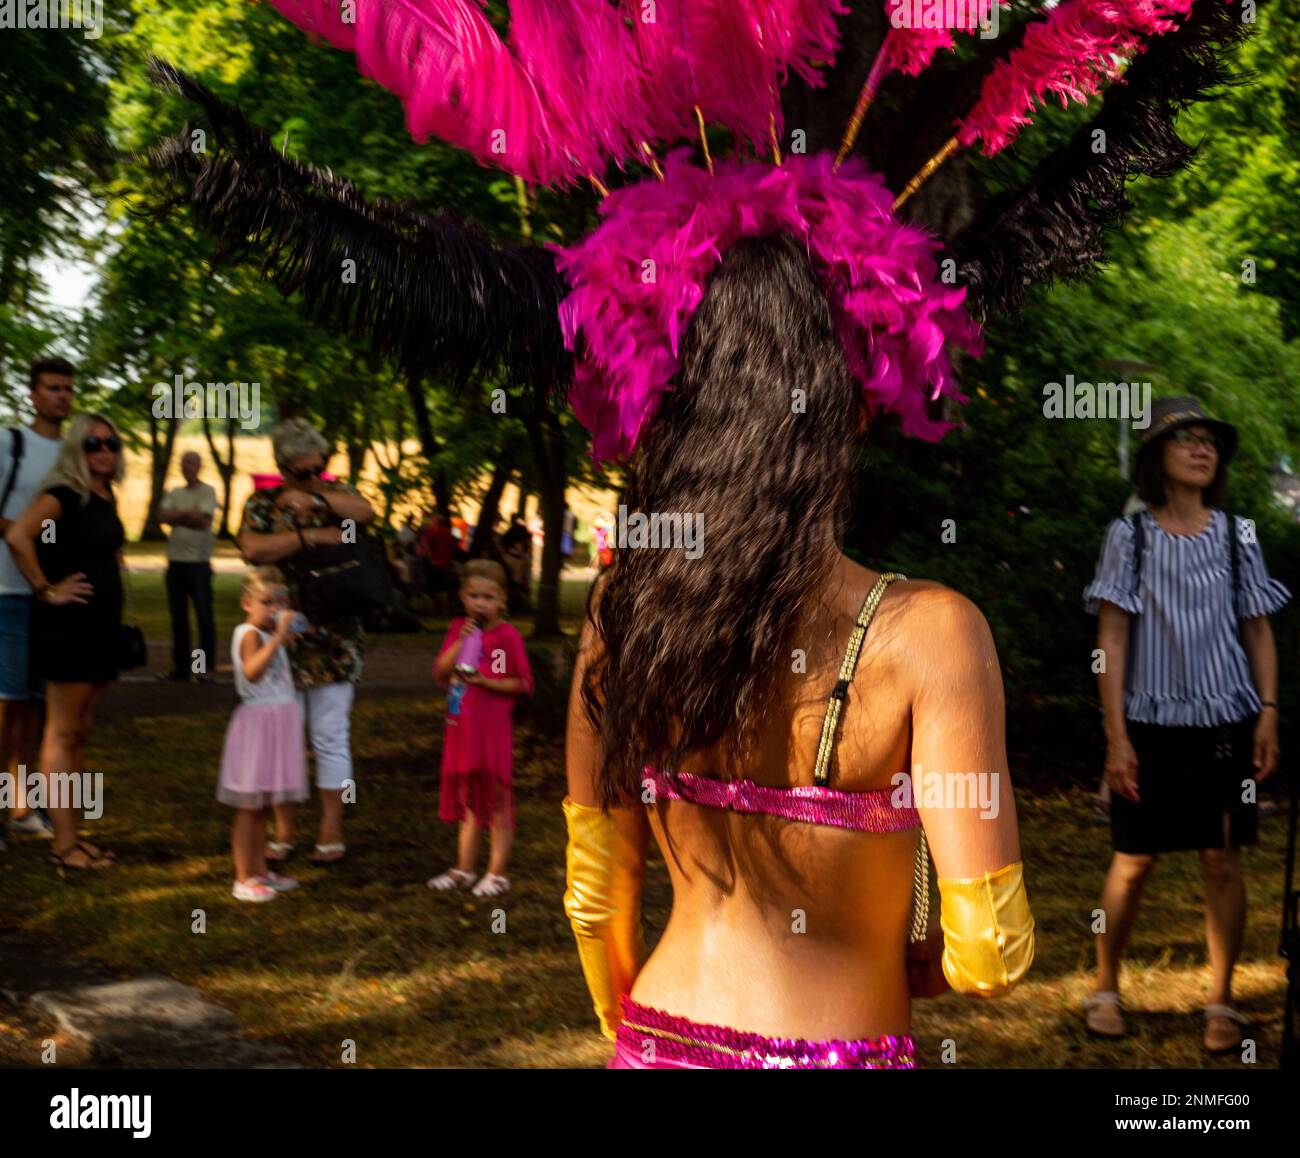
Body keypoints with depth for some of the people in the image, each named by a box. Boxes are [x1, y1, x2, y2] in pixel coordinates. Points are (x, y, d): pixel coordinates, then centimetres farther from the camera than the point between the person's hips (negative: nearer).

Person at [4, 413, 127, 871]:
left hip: (101, 624, 9)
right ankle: (64, 845, -2)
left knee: (81, 732, 13)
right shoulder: (63, 494, -12)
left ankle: (73, 836, 20)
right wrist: (47, 589, -21)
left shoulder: (106, 499, 13)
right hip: (68, 625, -8)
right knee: (63, 733, -4)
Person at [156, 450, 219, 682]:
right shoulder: (174, 493, 14)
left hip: (199, 563, -5)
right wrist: (188, 514, -10)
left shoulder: (207, 492, -1)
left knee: (204, 616, -4)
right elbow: (162, 516, 0)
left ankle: (206, 666, 2)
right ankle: (180, 666, 13)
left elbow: (203, 520, -14)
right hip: (175, 561, 5)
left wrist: (177, 515, -3)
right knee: (178, 617, 8)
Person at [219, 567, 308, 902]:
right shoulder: (249, 634, -13)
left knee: (261, 805, 15)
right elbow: (252, 670, -35)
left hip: (277, 724, 9)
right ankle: (243, 879, 1)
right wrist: (279, 636, -39)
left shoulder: (269, 635, 15)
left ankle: (260, 871, 22)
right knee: (249, 806, -3)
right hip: (258, 721, -9)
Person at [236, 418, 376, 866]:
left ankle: (331, 832, 11)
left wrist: (315, 498, -25)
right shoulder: (262, 502, 4)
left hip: (333, 639, 0)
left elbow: (365, 512, -16)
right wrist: (310, 536, -19)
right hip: (281, 638, 0)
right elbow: (252, 549, -15)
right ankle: (283, 831, 15)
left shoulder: (336, 493, 6)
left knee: (331, 737, 3)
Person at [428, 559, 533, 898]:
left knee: (497, 802, 2)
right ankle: (464, 870, 26)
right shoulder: (458, 629, 7)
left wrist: (487, 681, -20)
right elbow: (440, 673, 0)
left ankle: (497, 872, 10)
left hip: (493, 732, -6)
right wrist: (460, 642, -13)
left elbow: (523, 683, -10)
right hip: (461, 729, 6)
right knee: (467, 801, 16)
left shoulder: (507, 635, -10)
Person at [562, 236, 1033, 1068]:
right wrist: (905, 968, 4)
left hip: (662, 1042, 4)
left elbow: (596, 898, 3)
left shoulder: (623, 605, -7)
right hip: (836, 1046, -4)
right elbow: (989, 953, -17)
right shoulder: (928, 633, -19)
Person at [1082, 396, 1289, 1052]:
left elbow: (1258, 631, 10)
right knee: (1134, 861, 2)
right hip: (1151, 721, -2)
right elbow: (1112, 637, -3)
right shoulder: (1130, 535, 0)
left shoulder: (1236, 536, 7)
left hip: (1225, 722, 2)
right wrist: (1116, 735, -8)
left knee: (1222, 860, 1)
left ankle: (1221, 1002, 12)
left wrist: (1268, 714, -1)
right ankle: (1105, 990, 19)